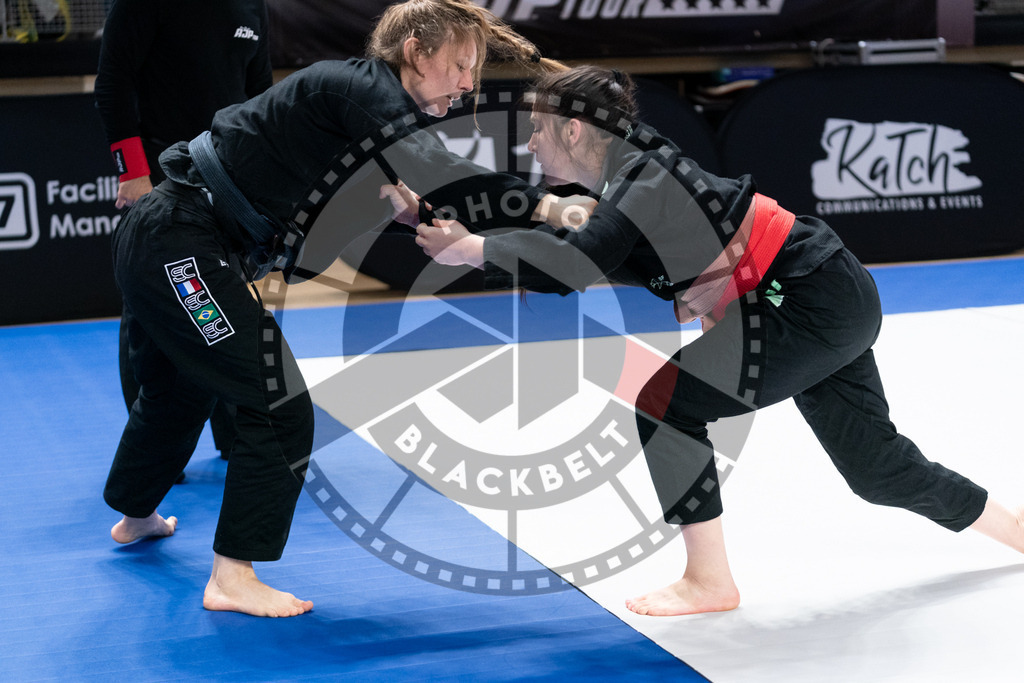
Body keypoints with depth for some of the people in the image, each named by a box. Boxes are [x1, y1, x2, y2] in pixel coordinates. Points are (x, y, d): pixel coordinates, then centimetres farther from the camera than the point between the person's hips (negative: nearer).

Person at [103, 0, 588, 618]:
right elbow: (431, 171, -32)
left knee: (181, 388, 30)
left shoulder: (374, 113, 14)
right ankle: (232, 577, -3)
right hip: (180, 248, -11)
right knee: (279, 401, -11)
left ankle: (135, 514, 55)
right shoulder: (364, 90, -16)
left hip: (163, 247, 11)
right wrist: (543, 206, -34)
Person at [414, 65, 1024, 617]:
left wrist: (472, 247, -29)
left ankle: (709, 580, -2)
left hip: (814, 306, -10)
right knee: (875, 468, 21)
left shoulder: (647, 178, -21)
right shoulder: (634, 175, 8)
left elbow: (571, 269, -34)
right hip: (835, 300, 10)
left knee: (666, 403, -12)